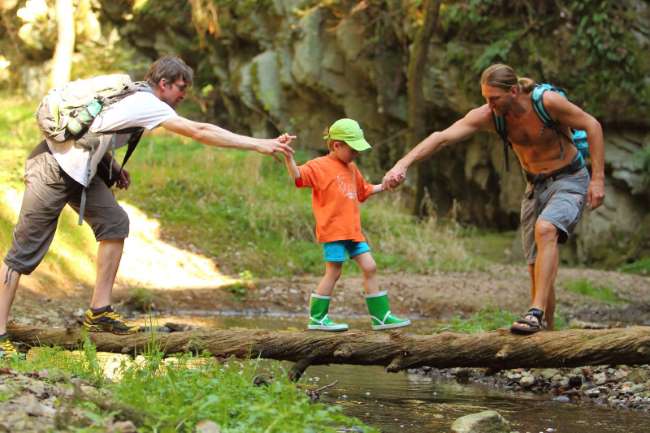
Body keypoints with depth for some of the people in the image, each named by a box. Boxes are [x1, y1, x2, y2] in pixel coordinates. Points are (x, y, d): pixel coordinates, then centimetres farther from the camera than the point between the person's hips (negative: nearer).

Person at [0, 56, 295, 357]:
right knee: (26, 251, -8)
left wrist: (112, 165, 10)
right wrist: (259, 145, -18)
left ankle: (99, 312, 5)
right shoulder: (147, 104, -15)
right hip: (52, 170, -9)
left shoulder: (133, 95, 13)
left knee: (113, 222, 4)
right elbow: (200, 132, -19)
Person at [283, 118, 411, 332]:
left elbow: (364, 190, 34)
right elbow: (298, 176, -23)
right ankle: (317, 318, 7)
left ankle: (381, 316, 11)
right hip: (333, 229, -8)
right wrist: (289, 158, -38)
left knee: (369, 267, 5)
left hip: (352, 229, 8)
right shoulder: (319, 166, -7)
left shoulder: (351, 168, 18)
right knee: (333, 272, -5)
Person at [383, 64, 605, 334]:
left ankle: (536, 314, -36)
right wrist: (402, 164, -30)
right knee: (537, 269, 4)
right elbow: (442, 137, -18)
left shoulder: (548, 102, -24)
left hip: (569, 180, -5)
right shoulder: (488, 116, -12)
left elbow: (592, 126, -15)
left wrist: (598, 179, -17)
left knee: (545, 229, -34)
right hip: (535, 187, 6)